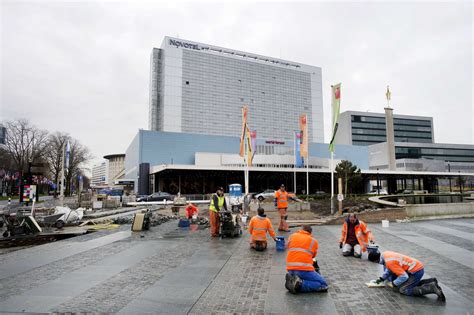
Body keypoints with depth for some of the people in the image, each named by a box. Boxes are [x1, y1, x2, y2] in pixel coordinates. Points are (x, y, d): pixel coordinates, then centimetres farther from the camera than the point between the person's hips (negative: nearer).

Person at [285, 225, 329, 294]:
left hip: (290, 270, 5)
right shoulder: (313, 241, 6)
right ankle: (300, 284, -13)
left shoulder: (292, 236, 11)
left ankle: (292, 281, 1)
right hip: (304, 270, -5)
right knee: (323, 285, 5)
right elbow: (313, 255, 16)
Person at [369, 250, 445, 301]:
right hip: (417, 267, 10)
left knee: (403, 290, -12)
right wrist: (382, 278, 13)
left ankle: (431, 288, -16)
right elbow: (389, 269, 20)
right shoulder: (385, 254, 2)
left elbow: (404, 276, -22)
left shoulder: (389, 262, -26)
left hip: (416, 271, -10)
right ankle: (431, 282, 15)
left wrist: (394, 284, -8)